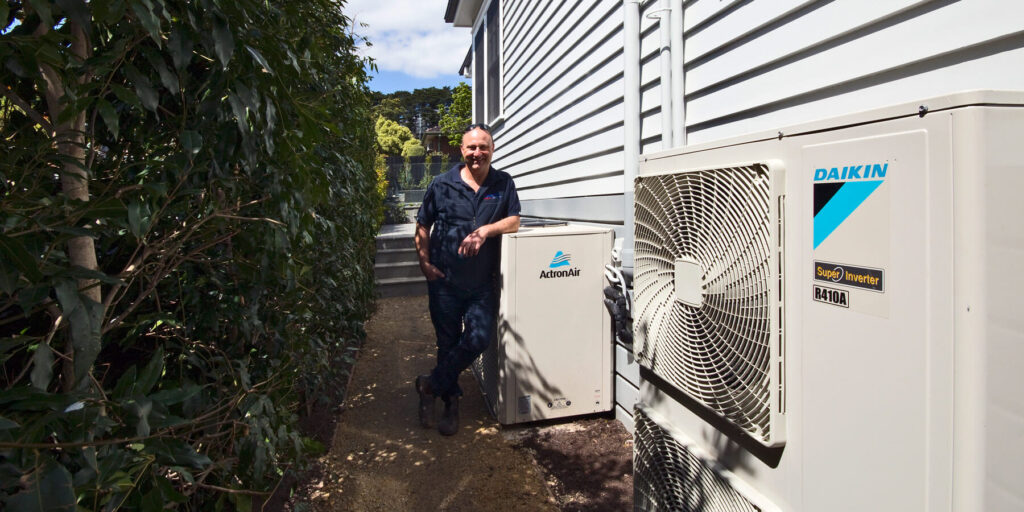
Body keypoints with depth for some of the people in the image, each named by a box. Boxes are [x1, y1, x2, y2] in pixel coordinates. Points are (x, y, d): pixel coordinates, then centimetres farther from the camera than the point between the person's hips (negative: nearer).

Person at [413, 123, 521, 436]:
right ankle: (451, 402, 27)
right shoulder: (442, 185, 2)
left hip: (483, 283, 1)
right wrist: (424, 262, -4)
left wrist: (486, 230, -18)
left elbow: (513, 221, 1)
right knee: (448, 343, 8)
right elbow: (422, 226, 7)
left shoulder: (503, 184, 6)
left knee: (479, 338, -9)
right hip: (445, 281, -1)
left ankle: (431, 386, 13)